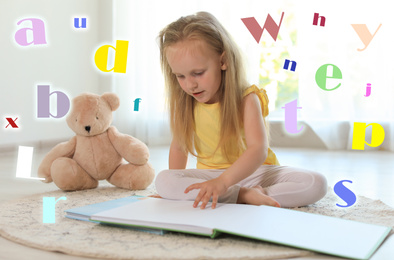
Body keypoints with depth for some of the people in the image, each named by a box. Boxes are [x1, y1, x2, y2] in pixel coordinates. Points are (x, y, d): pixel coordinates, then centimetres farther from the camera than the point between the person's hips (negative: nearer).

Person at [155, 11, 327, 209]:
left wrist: (223, 181, -45)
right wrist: (178, 186, 1)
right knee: (163, 181, -28)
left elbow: (258, 150, -30)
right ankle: (245, 195, -30)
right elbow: (178, 146, 9)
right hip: (209, 175, 3)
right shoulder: (185, 104, -2)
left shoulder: (247, 100, -16)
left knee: (316, 183, -24)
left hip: (253, 172, -3)